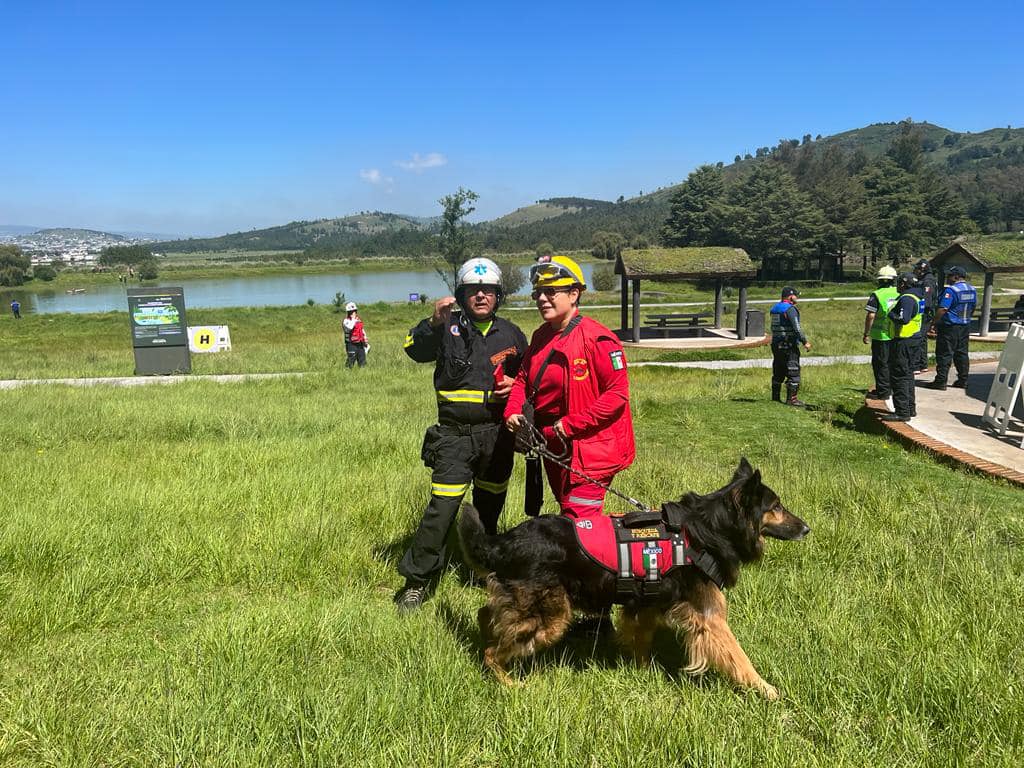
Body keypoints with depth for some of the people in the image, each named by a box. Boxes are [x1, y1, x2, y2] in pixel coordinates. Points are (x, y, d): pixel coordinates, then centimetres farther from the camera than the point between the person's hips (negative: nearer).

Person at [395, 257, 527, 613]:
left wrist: (515, 383, -3)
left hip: (497, 434, 4)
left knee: (490, 508, 16)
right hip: (455, 433, -3)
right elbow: (415, 351, -18)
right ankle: (417, 580, 1)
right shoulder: (449, 327, -1)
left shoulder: (511, 334, 8)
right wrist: (433, 322, -34)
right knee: (442, 507, -11)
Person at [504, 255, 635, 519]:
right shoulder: (541, 336, 8)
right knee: (566, 518, 23)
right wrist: (512, 412, -5)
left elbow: (618, 393, -20)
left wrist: (569, 425, -20)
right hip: (553, 448, 9)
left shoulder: (597, 338, -17)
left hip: (588, 449, -8)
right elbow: (523, 378, 15)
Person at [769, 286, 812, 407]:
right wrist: (805, 342, -12)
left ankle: (775, 397, 18)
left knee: (778, 373, 13)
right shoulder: (790, 309, -13)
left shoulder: (774, 309, 13)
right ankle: (791, 398, -4)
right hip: (789, 346, -8)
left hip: (776, 345, 8)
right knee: (793, 372, -4)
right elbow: (797, 328, -19)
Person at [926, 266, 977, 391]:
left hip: (950, 326, -8)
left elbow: (942, 309, -23)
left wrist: (933, 323, -16)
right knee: (962, 353, 14)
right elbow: (972, 308, 18)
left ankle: (940, 381, -3)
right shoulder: (972, 290, 10)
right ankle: (963, 380, 18)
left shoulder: (951, 290, -17)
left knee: (944, 354, -4)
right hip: (965, 326, 8)